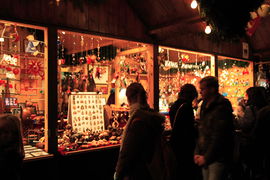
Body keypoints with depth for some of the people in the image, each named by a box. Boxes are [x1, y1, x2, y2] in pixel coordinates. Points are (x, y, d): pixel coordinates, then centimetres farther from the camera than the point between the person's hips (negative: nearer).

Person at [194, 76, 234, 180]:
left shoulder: (222, 107, -15)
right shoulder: (205, 106, 12)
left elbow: (219, 137, -19)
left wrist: (206, 158, -15)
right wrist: (197, 153, 7)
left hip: (217, 159, -7)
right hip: (205, 157, 8)